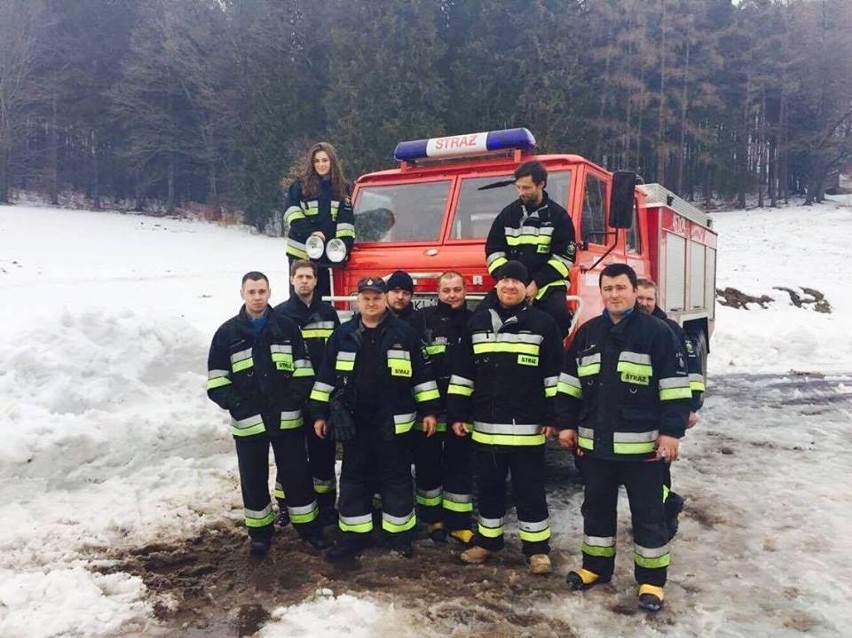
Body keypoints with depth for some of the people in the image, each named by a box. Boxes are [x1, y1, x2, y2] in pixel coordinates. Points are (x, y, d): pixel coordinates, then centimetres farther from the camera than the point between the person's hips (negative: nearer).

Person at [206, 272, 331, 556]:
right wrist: (236, 405, -11)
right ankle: (260, 532, 27)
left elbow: (303, 369, 3)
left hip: (287, 419, 0)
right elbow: (216, 379, 1)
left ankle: (308, 526, 24)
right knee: (253, 478, 11)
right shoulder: (227, 332, 0)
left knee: (296, 473, 9)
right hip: (248, 422, 0)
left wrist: (294, 399, -9)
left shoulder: (287, 327, 2)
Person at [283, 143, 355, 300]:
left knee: (324, 296, 5)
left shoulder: (343, 187, 8)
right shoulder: (300, 185, 4)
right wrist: (310, 233, -17)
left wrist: (344, 244, -12)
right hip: (301, 251, -1)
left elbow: (346, 219, 1)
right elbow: (291, 212, -4)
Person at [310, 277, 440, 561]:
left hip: (393, 422, -2)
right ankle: (354, 534, 22)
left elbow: (423, 374, 0)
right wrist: (319, 413, 5)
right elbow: (326, 376, 8)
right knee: (353, 478, 10)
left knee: (397, 478, 8)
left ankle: (398, 534, 21)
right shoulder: (343, 335, 4)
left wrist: (429, 410, -3)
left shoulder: (404, 333, -2)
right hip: (353, 422, 2)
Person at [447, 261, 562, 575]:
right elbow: (462, 372, 8)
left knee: (529, 489, 6)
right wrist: (457, 414, 4)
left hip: (527, 426, -3)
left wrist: (552, 416, -7)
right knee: (488, 487, 15)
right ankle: (487, 539, 31)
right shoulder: (478, 323, 7)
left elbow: (554, 374, -3)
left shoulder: (543, 323, -2)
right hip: (485, 425, 3)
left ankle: (537, 547, 20)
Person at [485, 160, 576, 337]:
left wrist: (537, 284, -13)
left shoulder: (558, 215, 2)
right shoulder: (508, 214, 11)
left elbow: (564, 257, -4)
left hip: (549, 285, -2)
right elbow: (493, 250, 11)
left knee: (558, 313, -29)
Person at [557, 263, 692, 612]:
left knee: (647, 513, 8)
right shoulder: (587, 333, 8)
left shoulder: (657, 332, -6)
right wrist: (567, 424, 8)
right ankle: (596, 566, 33)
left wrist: (671, 432, -12)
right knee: (597, 507, 16)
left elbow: (674, 386, -8)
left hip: (641, 444, -4)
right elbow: (570, 383, 12)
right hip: (594, 443, 5)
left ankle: (651, 579, 22)